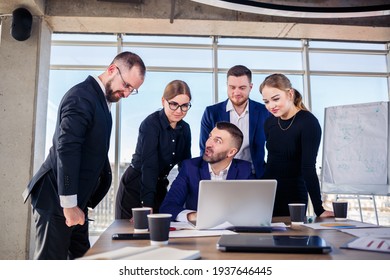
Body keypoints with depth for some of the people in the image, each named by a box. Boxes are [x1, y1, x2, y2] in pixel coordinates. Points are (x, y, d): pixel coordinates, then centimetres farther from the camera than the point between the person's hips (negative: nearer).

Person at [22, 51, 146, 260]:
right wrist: (69, 203, -22)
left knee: (79, 257, 14)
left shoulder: (102, 100, 12)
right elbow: (66, 149, -24)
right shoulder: (82, 96, -15)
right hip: (58, 199, -9)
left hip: (77, 200, 9)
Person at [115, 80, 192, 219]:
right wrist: (148, 205, -31)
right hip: (135, 187, -6)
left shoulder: (185, 129, 1)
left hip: (159, 187, 6)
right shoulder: (151, 124, -18)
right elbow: (149, 166, -26)